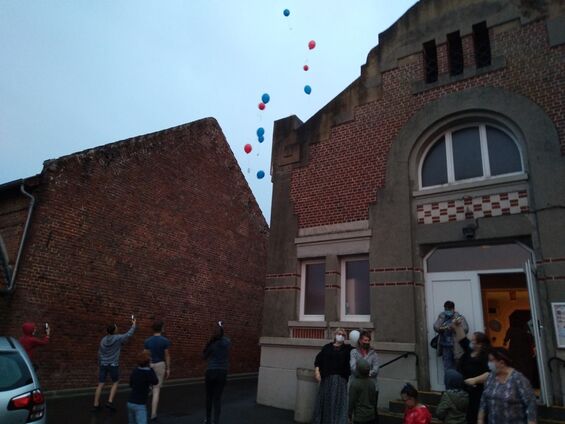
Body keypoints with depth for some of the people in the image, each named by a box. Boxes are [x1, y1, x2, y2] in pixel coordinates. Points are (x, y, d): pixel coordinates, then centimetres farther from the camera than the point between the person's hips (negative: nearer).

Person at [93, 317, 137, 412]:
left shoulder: (103, 340, 2)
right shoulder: (118, 338, -13)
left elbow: (99, 353, 9)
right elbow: (129, 334, 1)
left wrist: (100, 365, 21)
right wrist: (134, 324, 15)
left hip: (103, 365, 4)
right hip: (113, 365, -4)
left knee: (100, 385, 8)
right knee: (115, 383, 13)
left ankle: (96, 405, 11)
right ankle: (110, 402, 3)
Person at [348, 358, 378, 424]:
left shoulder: (354, 384, -18)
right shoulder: (371, 383, 0)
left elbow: (352, 401, -14)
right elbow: (374, 399, 8)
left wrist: (350, 414, -1)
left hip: (359, 416, -6)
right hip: (371, 416, 6)